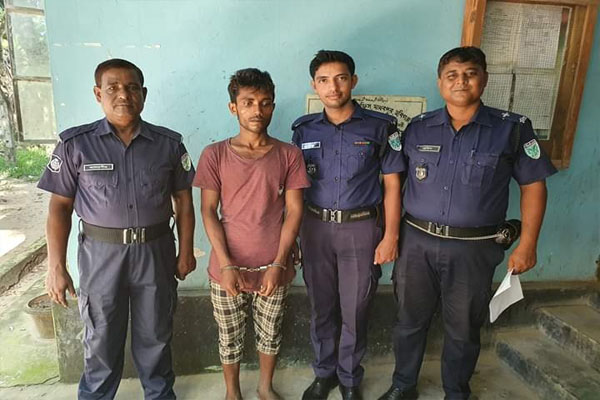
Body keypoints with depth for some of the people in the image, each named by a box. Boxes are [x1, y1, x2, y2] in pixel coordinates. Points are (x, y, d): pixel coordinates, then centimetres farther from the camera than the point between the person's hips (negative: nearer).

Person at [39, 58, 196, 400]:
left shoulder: (169, 143, -2)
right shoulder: (76, 144, -5)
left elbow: (184, 201, 4)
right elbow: (60, 207, -2)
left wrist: (186, 251, 3)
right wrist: (56, 266, -5)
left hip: (156, 252, 1)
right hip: (101, 253, -1)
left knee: (155, 335, 17)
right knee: (102, 337, 16)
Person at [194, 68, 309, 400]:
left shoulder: (289, 155, -2)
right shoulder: (215, 155, -4)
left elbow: (294, 211, -4)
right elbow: (208, 212, -4)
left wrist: (279, 264, -10)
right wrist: (226, 265, -11)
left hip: (273, 269, 1)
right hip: (228, 268, 0)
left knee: (270, 334, 18)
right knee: (229, 338, 16)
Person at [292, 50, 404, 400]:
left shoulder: (380, 127, -4)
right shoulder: (304, 130, 3)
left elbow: (392, 184, -1)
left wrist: (391, 236, -6)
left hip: (362, 228, -2)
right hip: (316, 227, 2)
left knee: (355, 311, 9)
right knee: (321, 308, 14)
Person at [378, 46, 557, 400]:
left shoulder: (513, 129, -3)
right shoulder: (418, 129, 2)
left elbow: (533, 185, 1)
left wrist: (527, 244, -3)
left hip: (473, 248, -1)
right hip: (417, 242, 2)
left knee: (463, 329, 15)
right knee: (410, 320, 15)